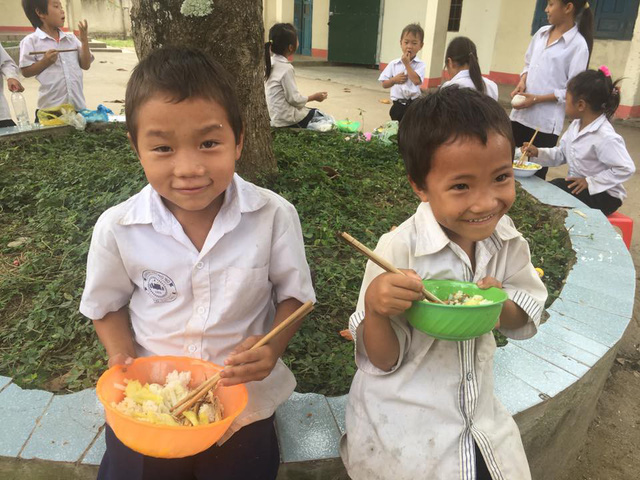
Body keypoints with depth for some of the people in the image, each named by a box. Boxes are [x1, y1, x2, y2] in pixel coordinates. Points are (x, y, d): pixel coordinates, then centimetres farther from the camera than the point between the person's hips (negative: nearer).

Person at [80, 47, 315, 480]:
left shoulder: (274, 216, -18)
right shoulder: (118, 229, -15)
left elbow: (293, 293, -5)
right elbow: (106, 305, 2)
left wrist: (272, 348, -22)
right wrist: (123, 360, -14)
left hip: (244, 395, 0)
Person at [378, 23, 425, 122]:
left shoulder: (420, 64, -4)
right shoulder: (393, 64, 2)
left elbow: (417, 80, -21)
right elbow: (384, 84, 4)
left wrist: (407, 64, -14)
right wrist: (395, 79, -16)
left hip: (414, 106, -2)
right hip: (398, 105, 2)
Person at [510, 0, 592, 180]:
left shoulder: (578, 44, -8)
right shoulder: (541, 33, 11)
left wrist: (537, 99, -15)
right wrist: (522, 82, 1)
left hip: (546, 121, -6)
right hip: (520, 114, 6)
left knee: (535, 175, -1)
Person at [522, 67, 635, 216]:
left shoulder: (605, 137, -25)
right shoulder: (576, 126, 1)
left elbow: (626, 169, -25)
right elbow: (561, 154, 11)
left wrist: (590, 182, -23)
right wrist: (538, 153, -5)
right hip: (576, 185, 8)